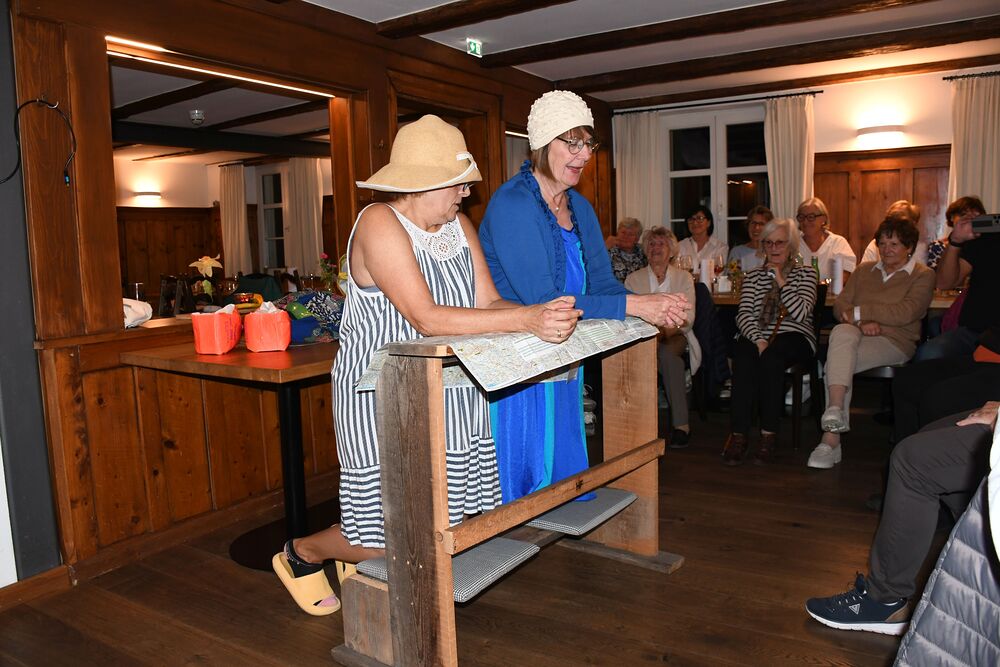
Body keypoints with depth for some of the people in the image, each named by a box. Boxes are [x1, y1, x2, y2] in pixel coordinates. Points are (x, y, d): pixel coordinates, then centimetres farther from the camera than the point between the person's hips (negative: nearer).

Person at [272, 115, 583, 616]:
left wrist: (544, 315, -19)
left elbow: (488, 303, 2)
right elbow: (426, 318, -27)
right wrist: (525, 320, -32)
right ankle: (302, 552, 31)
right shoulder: (380, 224, -17)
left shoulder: (459, 226, 8)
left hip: (452, 396, 8)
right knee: (389, 539, -2)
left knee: (453, 524, 11)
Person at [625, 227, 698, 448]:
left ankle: (680, 423, -31)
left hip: (674, 335, 0)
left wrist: (664, 331, -20)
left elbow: (687, 318, 0)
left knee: (667, 353, -36)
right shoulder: (634, 278, 14)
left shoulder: (684, 278, 11)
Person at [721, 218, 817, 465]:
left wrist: (781, 282, -8)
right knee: (743, 358, -34)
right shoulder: (753, 276, 19)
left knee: (771, 357, -36)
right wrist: (758, 339, -14)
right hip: (755, 334, 2)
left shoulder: (805, 273, 13)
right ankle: (738, 435, -33)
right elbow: (744, 314, 4)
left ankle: (768, 435, -29)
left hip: (794, 336, -2)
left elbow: (801, 313, -4)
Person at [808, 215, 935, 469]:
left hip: (894, 342, -4)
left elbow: (906, 313, -10)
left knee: (835, 364, -32)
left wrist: (859, 311, -11)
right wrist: (861, 322, -11)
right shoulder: (864, 270, 22)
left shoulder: (923, 276, 8)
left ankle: (830, 437, -33)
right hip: (854, 337, 4)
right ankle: (834, 412, -44)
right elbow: (840, 305, 10)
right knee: (842, 332, -36)